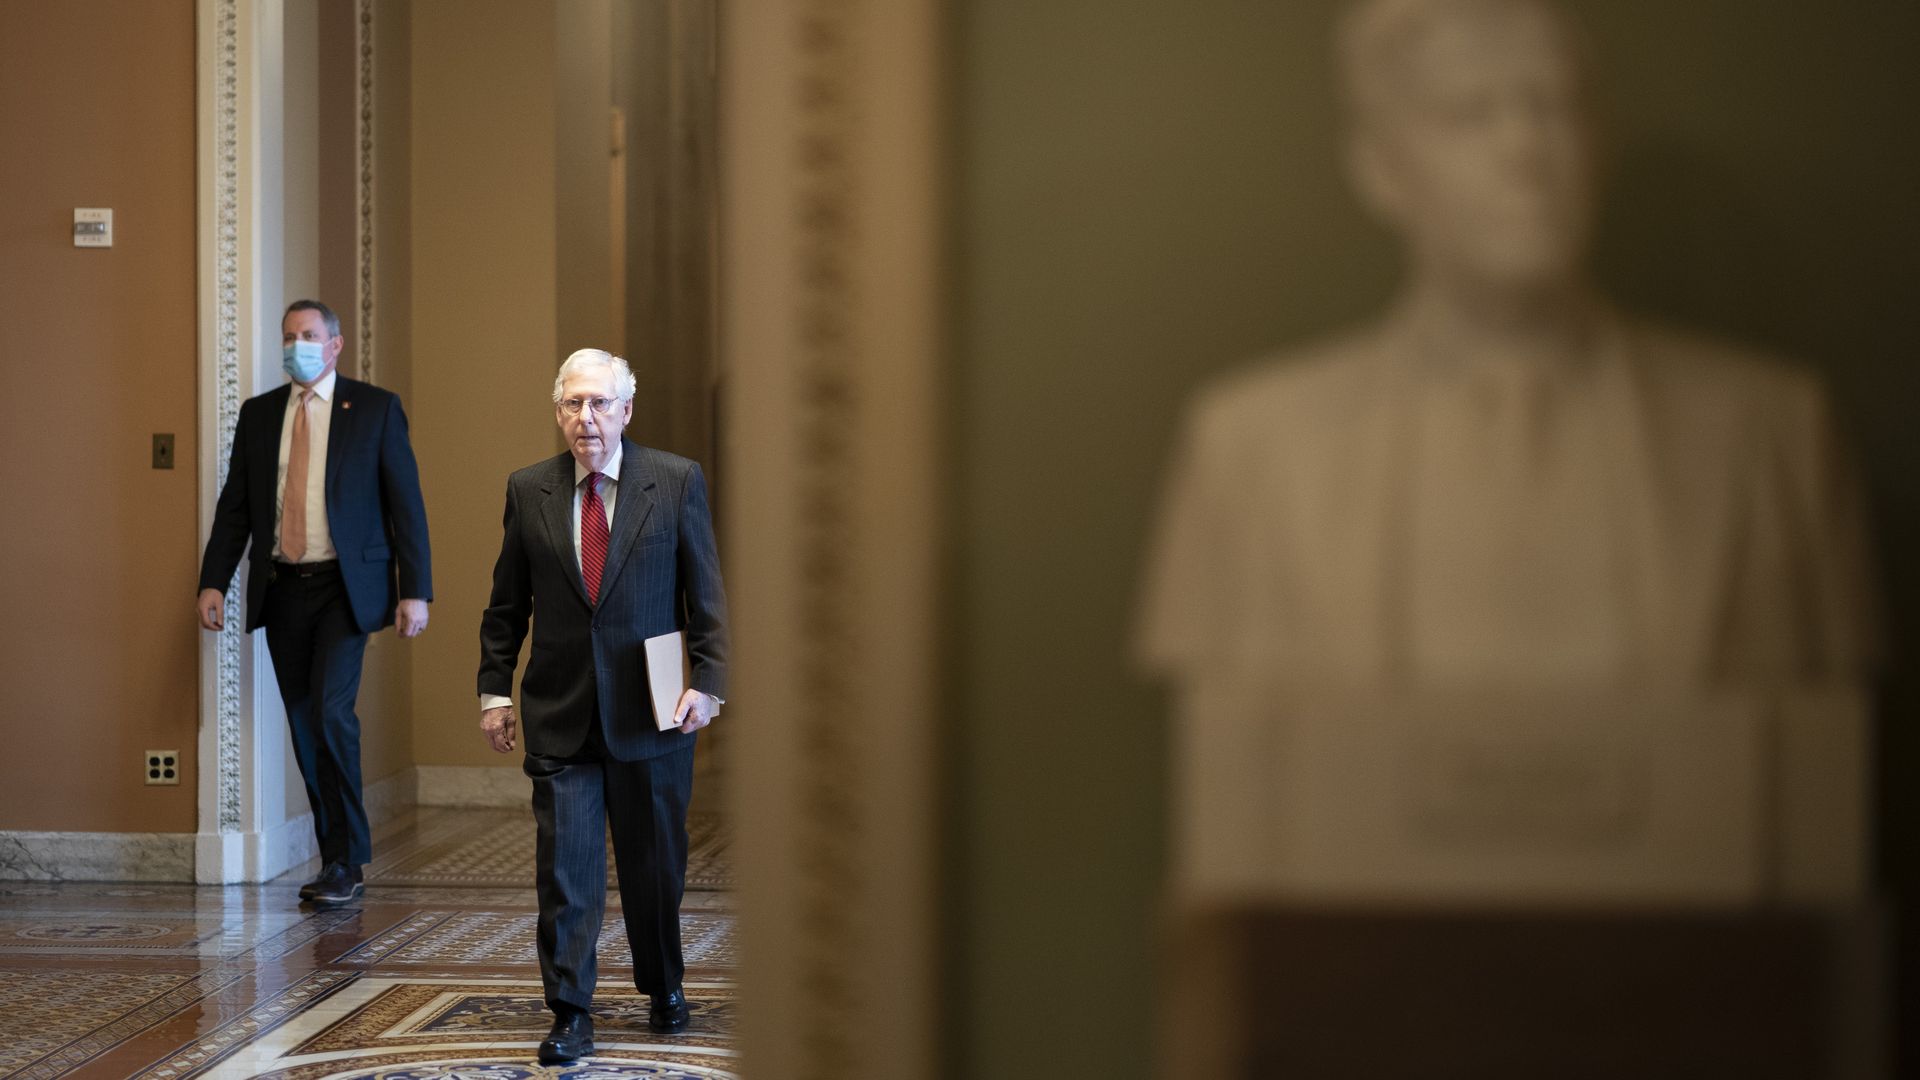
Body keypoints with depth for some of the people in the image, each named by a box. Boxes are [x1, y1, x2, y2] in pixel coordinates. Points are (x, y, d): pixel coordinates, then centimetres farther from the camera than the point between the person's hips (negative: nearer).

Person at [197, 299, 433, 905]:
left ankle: (346, 861, -9)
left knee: (331, 709, -17)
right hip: (282, 589, 4)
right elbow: (234, 506, 10)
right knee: (304, 724, 6)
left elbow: (406, 504, -1)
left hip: (345, 587, -4)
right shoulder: (258, 415, 11)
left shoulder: (375, 409, 1)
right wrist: (213, 582, -2)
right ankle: (336, 859, 16)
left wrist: (415, 590, -8)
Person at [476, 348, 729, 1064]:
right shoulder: (528, 491, 4)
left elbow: (707, 595, 0)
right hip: (559, 716, 1)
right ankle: (570, 1016, 4)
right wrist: (494, 690, 5)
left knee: (655, 867, 12)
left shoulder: (677, 482, -1)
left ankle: (664, 991, 31)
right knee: (564, 870, -4)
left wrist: (708, 682, -9)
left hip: (649, 711, 0)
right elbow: (506, 606, 11)